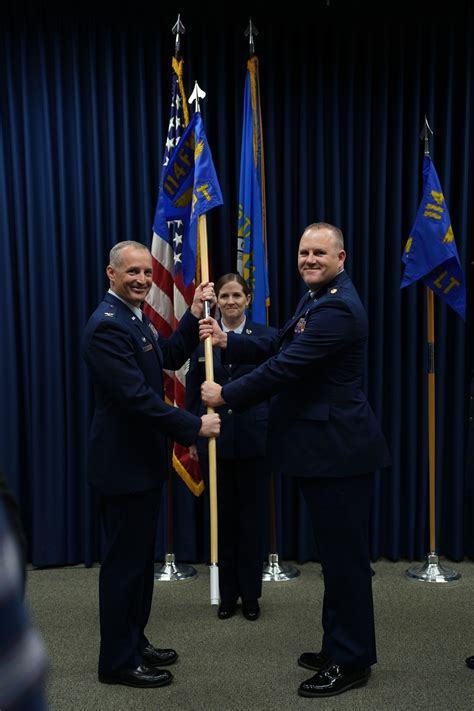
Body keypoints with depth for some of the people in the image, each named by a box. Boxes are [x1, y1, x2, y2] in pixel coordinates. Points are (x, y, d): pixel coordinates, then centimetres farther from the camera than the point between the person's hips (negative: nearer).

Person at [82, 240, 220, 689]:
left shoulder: (134, 317, 10)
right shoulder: (107, 325, -21)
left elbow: (170, 359, 16)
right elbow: (137, 397, -26)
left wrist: (194, 316, 5)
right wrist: (195, 426, -20)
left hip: (141, 458, 10)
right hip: (123, 463, -10)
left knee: (140, 555, 19)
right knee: (124, 560, 3)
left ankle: (134, 641, 34)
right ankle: (118, 661, 18)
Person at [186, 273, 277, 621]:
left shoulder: (266, 336, 0)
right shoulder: (202, 337, 4)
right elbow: (193, 391, 6)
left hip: (253, 440, -1)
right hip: (214, 440, 1)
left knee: (252, 517, 8)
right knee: (223, 517, 10)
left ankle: (251, 594, 23)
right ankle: (227, 594, 24)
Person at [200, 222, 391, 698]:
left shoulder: (337, 308, -19)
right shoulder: (317, 299, 15)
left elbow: (286, 367, -21)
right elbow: (278, 347, 16)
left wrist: (226, 395, -11)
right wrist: (227, 341, 4)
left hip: (339, 450, -10)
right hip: (323, 448, 10)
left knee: (345, 554, 1)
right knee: (336, 552, 18)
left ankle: (350, 662, 16)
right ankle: (340, 646, 32)